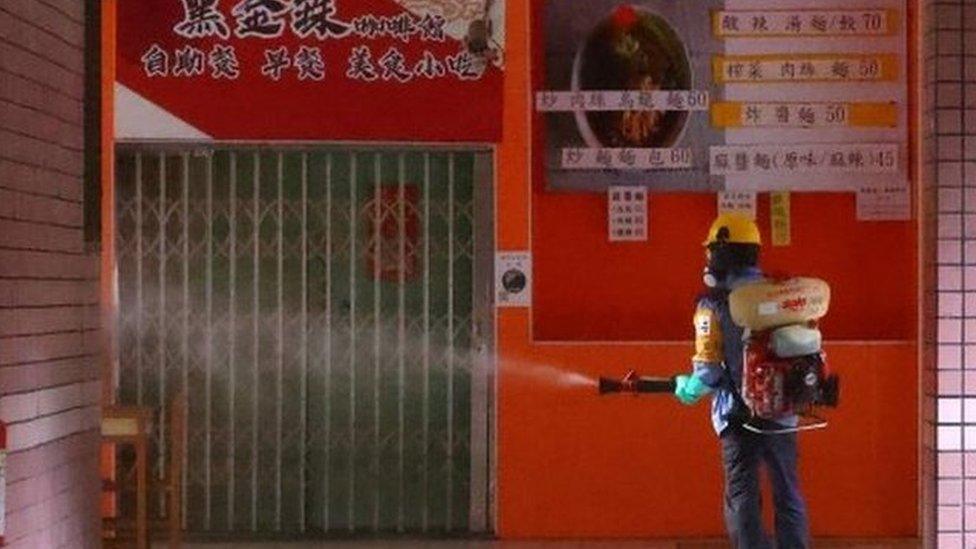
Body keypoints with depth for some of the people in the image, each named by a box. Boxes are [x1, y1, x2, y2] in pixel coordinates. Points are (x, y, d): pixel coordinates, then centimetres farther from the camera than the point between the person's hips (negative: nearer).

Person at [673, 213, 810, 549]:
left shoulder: (714, 304, -9)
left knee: (743, 501, 3)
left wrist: (686, 388, 5)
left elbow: (708, 372, -14)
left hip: (739, 415, -4)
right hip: (783, 413, 4)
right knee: (788, 498, 15)